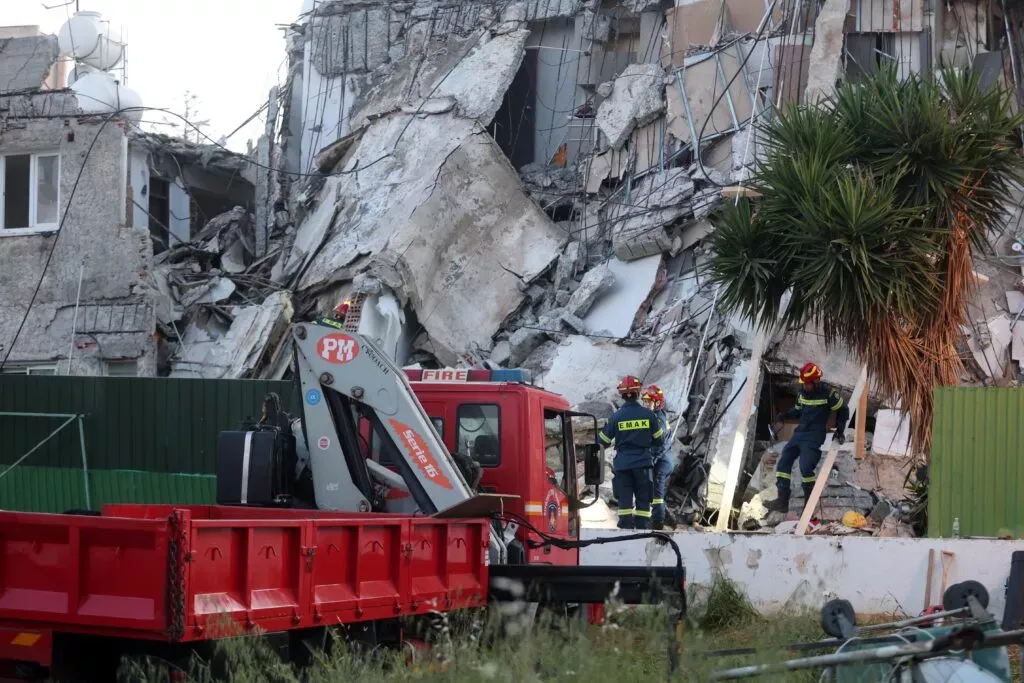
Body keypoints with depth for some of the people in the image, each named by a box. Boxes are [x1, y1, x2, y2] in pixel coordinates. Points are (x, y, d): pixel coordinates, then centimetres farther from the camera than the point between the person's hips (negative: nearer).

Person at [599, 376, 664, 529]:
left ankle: (626, 530, -2)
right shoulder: (648, 414, -3)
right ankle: (643, 529, 3)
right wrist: (654, 452, 29)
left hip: (622, 464, 0)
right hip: (643, 463, 0)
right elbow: (658, 438, 8)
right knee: (643, 500, 6)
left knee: (624, 500, 3)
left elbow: (603, 441, 4)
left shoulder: (616, 417, -4)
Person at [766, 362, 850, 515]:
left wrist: (840, 429, 1)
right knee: (783, 462, -2)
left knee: (805, 468, -18)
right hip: (800, 432, 7)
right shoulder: (803, 392, 7)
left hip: (815, 435, -7)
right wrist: (785, 415, 2)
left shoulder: (828, 394, -11)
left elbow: (843, 410, 3)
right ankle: (782, 501, -1)